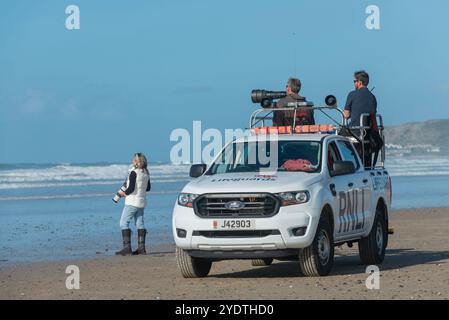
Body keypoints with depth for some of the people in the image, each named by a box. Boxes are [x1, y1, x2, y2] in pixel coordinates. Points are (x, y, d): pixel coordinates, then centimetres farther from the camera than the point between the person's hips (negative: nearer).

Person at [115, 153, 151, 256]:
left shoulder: (134, 172, -17)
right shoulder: (146, 173, 7)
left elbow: (131, 188, -21)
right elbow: (148, 188, 17)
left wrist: (124, 193, -4)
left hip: (132, 202, -8)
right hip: (142, 201, 8)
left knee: (124, 223, -4)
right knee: (140, 224, 11)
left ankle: (127, 247, -11)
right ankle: (141, 247, 9)